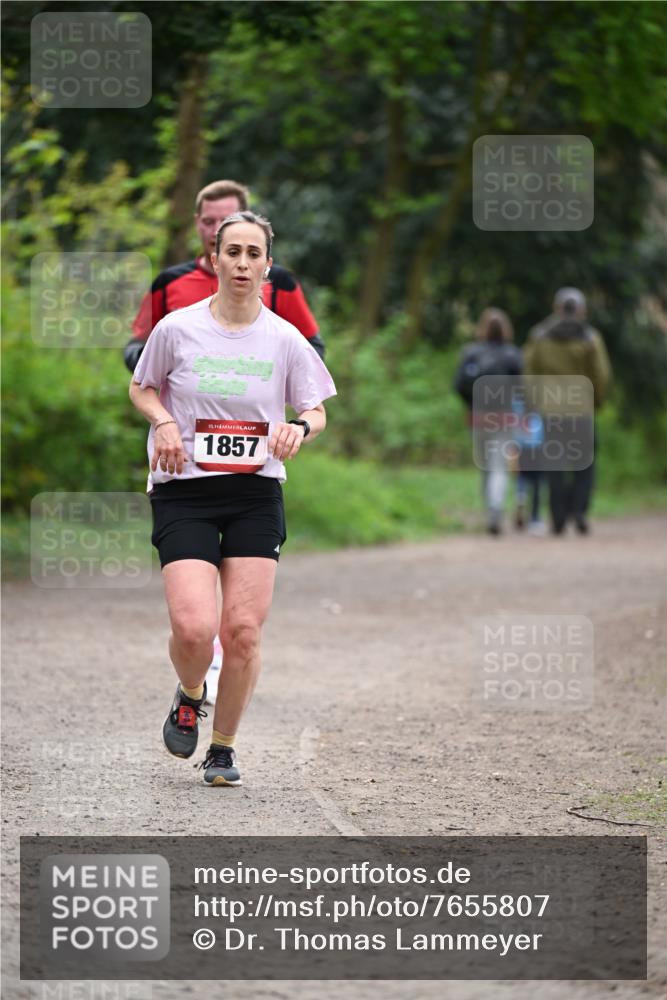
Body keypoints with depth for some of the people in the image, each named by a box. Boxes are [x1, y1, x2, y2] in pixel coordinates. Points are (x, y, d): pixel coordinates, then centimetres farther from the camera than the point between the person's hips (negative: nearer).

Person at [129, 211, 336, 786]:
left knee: (244, 631, -5)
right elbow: (141, 387, 14)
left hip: (257, 494, 2)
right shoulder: (177, 329, -2)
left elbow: (316, 412, 11)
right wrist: (163, 421, -6)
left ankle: (223, 748, 15)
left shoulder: (285, 339, 1)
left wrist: (300, 428, -12)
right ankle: (189, 696, 18)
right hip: (184, 493, -1)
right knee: (194, 627, -17)